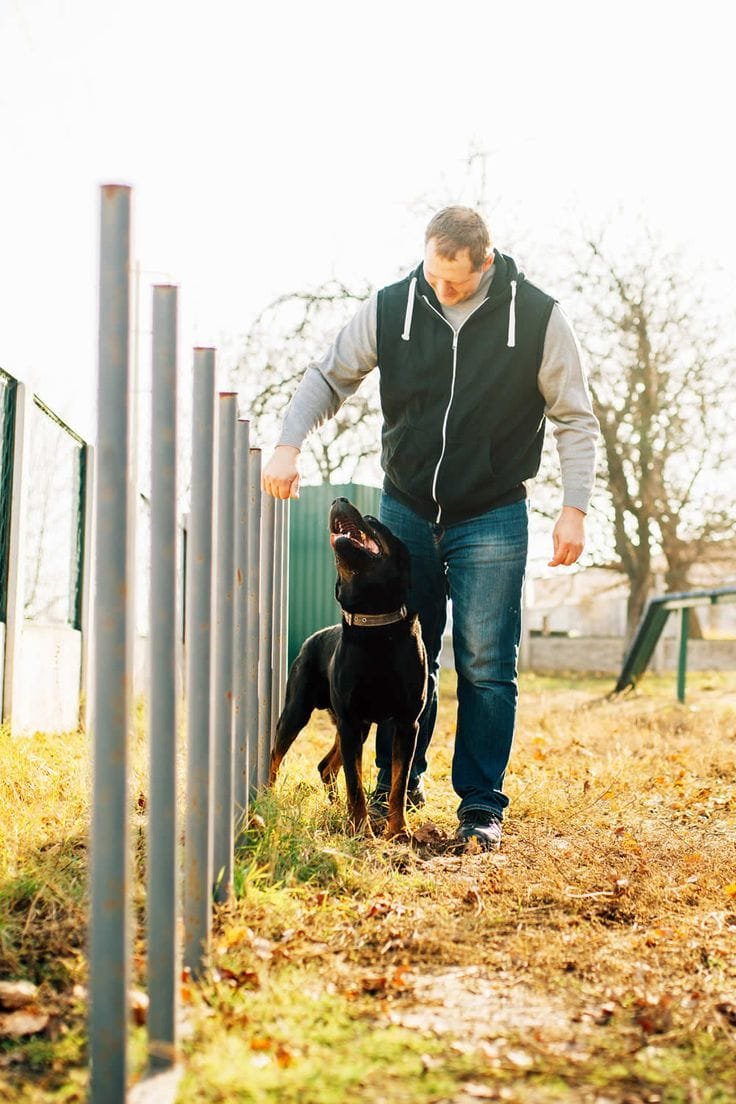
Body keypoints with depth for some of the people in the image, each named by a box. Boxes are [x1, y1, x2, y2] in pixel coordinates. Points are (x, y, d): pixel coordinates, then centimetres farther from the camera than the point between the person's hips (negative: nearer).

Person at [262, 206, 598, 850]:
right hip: (405, 511, 3)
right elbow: (329, 376, 7)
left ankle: (481, 806, 5)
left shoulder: (539, 318, -8)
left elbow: (575, 419, -1)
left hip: (492, 519, -2)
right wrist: (289, 444, -8)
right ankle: (398, 783, 26)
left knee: (486, 666, -4)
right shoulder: (391, 309, -4)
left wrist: (575, 508, -8)